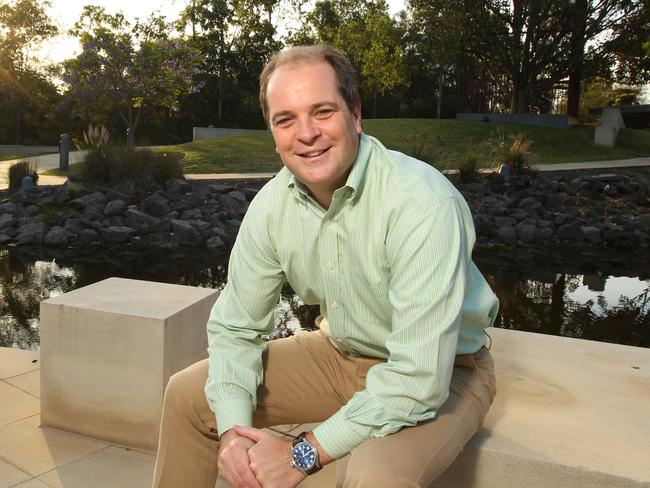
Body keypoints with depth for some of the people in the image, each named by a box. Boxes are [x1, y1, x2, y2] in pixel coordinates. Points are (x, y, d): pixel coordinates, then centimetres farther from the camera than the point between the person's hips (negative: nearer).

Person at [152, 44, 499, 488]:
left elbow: (419, 379, -32)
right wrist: (232, 430, -18)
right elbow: (235, 326, -2)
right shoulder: (273, 203, -11)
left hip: (441, 373, -5)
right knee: (188, 395, 4)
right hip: (342, 352, 6)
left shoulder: (424, 203, -31)